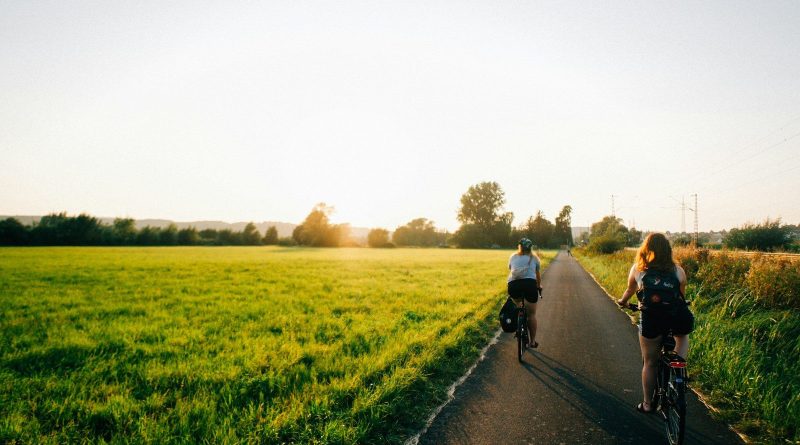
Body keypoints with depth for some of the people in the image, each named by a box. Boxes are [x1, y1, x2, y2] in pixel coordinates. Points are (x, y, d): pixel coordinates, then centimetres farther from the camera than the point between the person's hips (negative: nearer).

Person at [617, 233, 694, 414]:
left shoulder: (637, 269, 12)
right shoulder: (678, 270, 13)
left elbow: (630, 291, 27)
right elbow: (682, 296, 23)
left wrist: (622, 302, 48)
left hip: (651, 317, -1)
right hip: (677, 314, 1)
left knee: (650, 363, 16)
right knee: (683, 334, 38)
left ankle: (647, 404, 27)